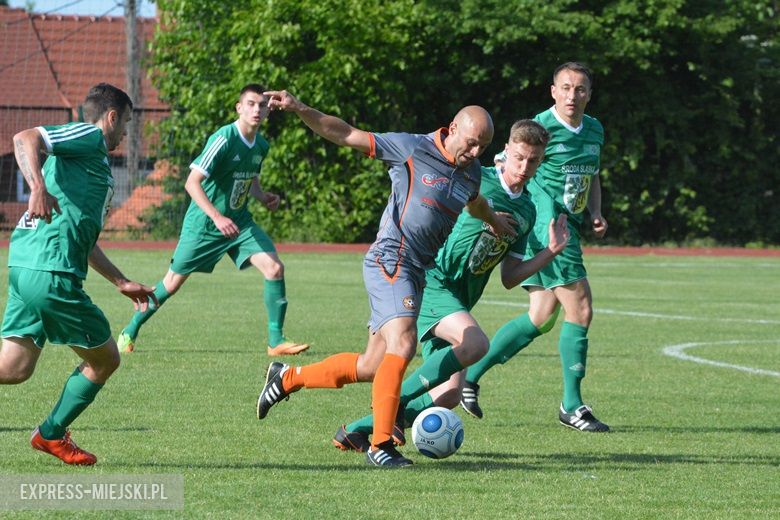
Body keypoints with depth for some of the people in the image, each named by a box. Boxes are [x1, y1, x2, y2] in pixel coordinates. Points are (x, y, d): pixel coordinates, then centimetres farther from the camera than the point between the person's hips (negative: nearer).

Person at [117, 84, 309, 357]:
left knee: (274, 268, -13)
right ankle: (130, 331, 27)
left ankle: (276, 341, -6)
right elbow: (192, 183, -25)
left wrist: (264, 197, -1)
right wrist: (217, 217, -35)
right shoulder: (223, 139, -22)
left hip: (239, 222, 6)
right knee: (173, 283, 5)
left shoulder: (261, 145, 2)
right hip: (203, 223, -6)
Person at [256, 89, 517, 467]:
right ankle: (381, 445, -22)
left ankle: (287, 377, 28)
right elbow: (346, 135, -7)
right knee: (402, 344, -25)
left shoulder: (472, 173, 12)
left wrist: (494, 221, 56)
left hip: (415, 272, 8)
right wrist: (300, 110, -17)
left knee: (372, 367, 9)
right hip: (390, 261, -8)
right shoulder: (413, 149, -9)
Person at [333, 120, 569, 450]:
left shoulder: (526, 212, 13)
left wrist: (552, 252, 3)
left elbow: (509, 278, 14)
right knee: (475, 343, -33)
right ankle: (395, 402, -21)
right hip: (431, 282, -7)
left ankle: (356, 431, 7)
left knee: (449, 396, -5)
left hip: (458, 303, 7)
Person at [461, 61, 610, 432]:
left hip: (568, 228, 9)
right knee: (580, 310, -10)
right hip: (545, 224, -9)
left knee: (542, 317, 8)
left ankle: (470, 375, 18)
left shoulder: (595, 131, 13)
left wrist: (596, 213, 10)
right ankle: (572, 405, -1)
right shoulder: (541, 128, -11)